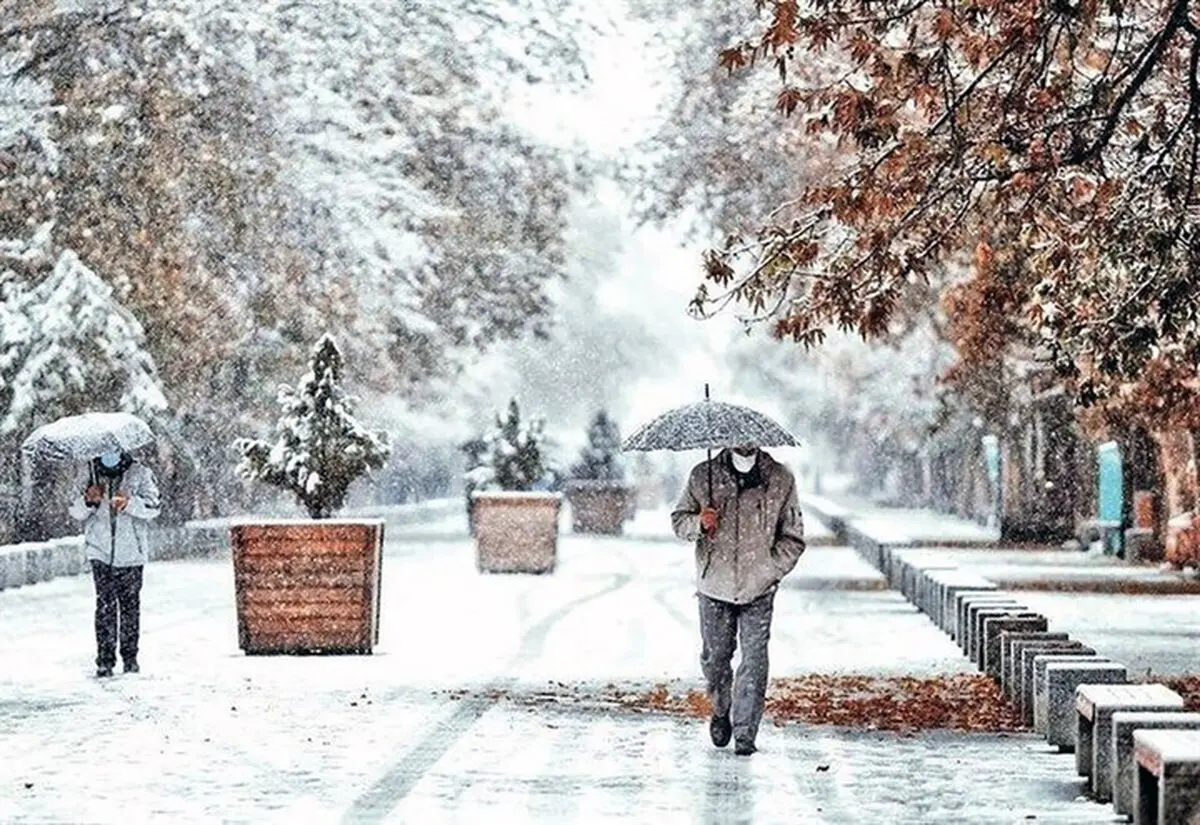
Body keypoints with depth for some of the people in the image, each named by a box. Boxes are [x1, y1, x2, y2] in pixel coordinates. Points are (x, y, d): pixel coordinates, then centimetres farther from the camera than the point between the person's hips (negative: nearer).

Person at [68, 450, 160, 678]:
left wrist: (129, 503, -24)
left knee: (130, 604, 6)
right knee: (105, 605, -5)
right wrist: (89, 501, -16)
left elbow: (153, 508, -6)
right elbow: (76, 512, 6)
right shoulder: (90, 473, 6)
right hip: (100, 551, 0)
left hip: (131, 552, 0)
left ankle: (130, 657, 16)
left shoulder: (140, 473, 1)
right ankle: (104, 661, -4)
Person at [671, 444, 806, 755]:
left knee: (754, 659, -6)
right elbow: (678, 520, 8)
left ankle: (745, 733, 1)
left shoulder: (781, 480, -1)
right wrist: (698, 524, -15)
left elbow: (793, 538, 4)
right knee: (714, 656, 10)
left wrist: (770, 571, -8)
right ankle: (721, 710, 37)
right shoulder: (703, 476, 0)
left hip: (758, 590, -1)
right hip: (714, 587, 1)